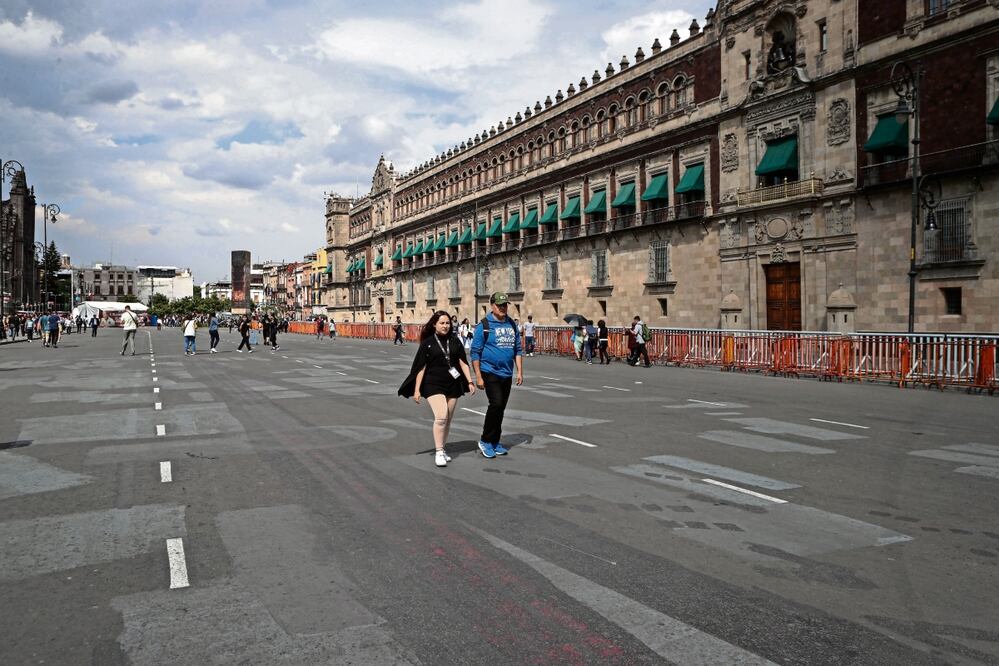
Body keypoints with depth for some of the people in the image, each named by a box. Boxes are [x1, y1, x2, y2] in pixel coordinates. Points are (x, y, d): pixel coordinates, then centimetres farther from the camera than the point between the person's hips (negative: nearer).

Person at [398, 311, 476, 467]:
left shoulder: (455, 341, 6)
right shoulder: (427, 343, -2)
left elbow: (463, 362, 6)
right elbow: (421, 368, -2)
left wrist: (470, 381, -3)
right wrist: (417, 390, -5)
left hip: (453, 385, 4)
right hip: (433, 385, -4)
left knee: (448, 420, 10)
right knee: (441, 417, -18)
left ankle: (442, 448, 25)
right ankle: (438, 452, -10)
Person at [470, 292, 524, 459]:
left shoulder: (511, 324, 10)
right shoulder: (484, 325, -6)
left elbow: (518, 349, 16)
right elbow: (475, 352, -7)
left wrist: (520, 371, 8)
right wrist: (478, 377, -11)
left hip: (507, 374, 6)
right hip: (490, 372, -6)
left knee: (501, 408, 10)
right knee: (496, 404, -17)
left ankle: (495, 442, 22)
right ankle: (485, 441, -2)